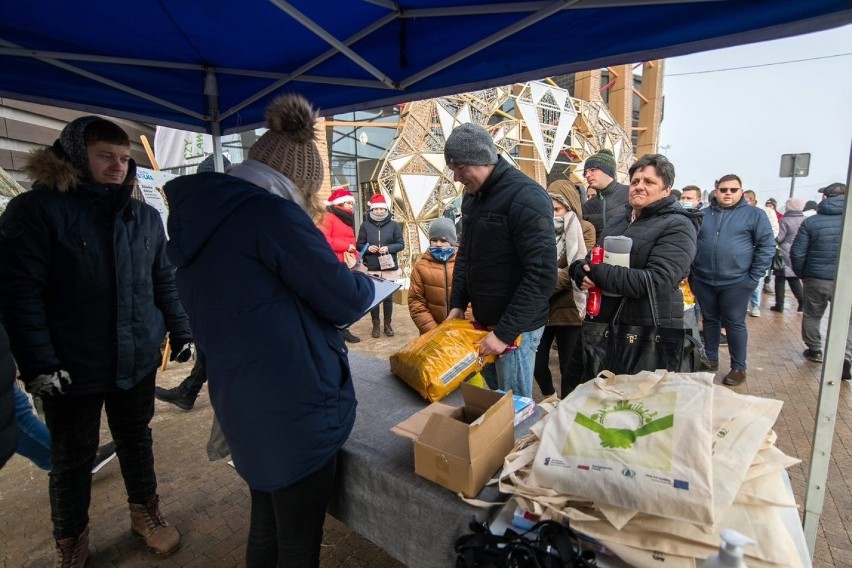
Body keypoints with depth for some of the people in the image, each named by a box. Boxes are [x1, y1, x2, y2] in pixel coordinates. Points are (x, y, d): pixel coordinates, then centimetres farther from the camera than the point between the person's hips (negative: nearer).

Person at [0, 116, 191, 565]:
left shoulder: (145, 217, 4)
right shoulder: (36, 209, -10)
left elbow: (164, 283, 9)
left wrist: (181, 333, 4)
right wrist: (37, 363, -18)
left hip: (137, 361, 3)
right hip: (72, 368, -3)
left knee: (136, 441, 20)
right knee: (73, 458, 16)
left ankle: (144, 512, 43)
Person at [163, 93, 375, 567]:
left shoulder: (199, 217, 8)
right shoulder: (271, 212, -16)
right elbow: (346, 302, -12)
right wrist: (364, 282, 8)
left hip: (243, 405, 8)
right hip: (297, 405, -8)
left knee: (266, 527, 25)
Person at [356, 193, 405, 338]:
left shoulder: (394, 225, 2)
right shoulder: (365, 225, 2)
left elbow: (401, 244, 1)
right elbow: (359, 245, 4)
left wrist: (388, 248, -15)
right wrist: (368, 248, -16)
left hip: (389, 267, 0)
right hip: (371, 268, 0)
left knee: (388, 296, 7)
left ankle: (387, 324, 20)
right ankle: (376, 325, 18)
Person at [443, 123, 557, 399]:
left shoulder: (526, 198, -19)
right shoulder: (472, 195, 7)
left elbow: (542, 275, -23)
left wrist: (505, 332, -21)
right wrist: (458, 303, 6)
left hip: (516, 326, -7)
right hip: (483, 320, 8)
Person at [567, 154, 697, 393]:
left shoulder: (677, 227, -9)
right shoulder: (619, 221, 13)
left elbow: (656, 281, -23)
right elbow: (584, 261, 8)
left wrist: (598, 273, -23)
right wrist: (583, 273, -16)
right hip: (600, 322, 7)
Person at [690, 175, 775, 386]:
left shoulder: (754, 214, -1)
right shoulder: (703, 214, 7)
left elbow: (767, 246, -2)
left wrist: (753, 277, -7)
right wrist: (691, 273, 6)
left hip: (736, 282, -3)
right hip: (703, 281, 3)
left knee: (735, 324, 4)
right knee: (710, 321, 14)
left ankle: (738, 368, 16)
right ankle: (710, 359, 28)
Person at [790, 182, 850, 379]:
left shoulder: (811, 222, -6)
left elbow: (797, 253, -7)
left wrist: (801, 274, 7)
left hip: (816, 279, -1)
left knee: (812, 316, 16)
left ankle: (814, 351, 26)